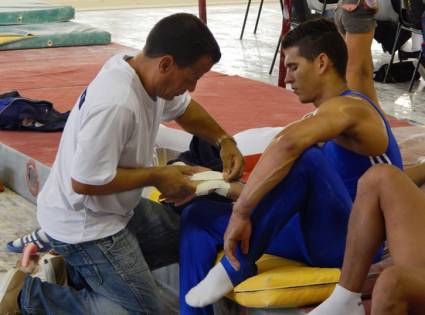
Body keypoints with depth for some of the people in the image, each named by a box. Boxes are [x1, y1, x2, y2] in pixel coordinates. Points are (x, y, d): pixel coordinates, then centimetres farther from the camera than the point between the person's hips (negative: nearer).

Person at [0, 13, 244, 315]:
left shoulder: (145, 71, -7)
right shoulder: (115, 106, -35)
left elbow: (184, 108, 14)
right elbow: (85, 182, -29)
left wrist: (224, 140, 0)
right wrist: (156, 176, -20)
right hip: (84, 225, -9)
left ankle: (70, 265, 17)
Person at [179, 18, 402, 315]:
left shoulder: (348, 108, -16)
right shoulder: (327, 118, 16)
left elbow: (288, 143, -37)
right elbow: (280, 183, 19)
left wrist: (240, 212, -34)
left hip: (353, 243, -9)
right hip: (320, 237, 9)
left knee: (303, 156, -37)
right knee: (199, 216, 2)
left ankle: (238, 264, -21)